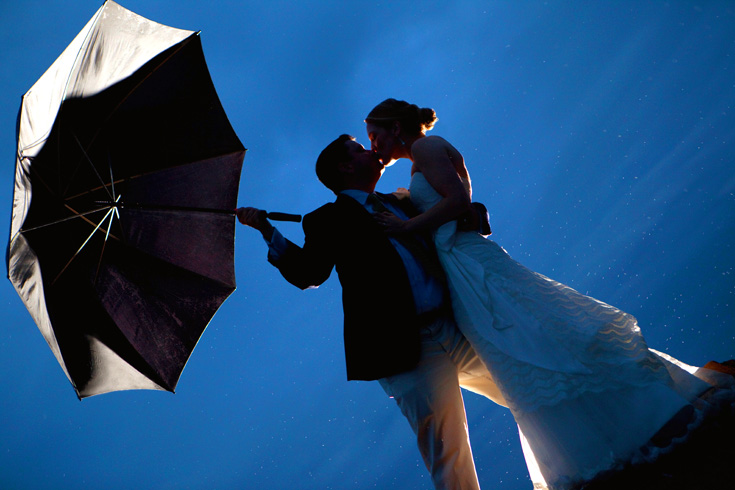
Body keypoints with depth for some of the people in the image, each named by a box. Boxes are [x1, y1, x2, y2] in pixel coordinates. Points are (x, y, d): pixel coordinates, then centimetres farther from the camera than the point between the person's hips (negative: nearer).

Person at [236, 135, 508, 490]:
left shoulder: (400, 203, 22)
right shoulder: (330, 219, 6)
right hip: (410, 350, -6)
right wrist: (267, 230, -15)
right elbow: (308, 274, -6)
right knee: (448, 458, -6)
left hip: (460, 330, 6)